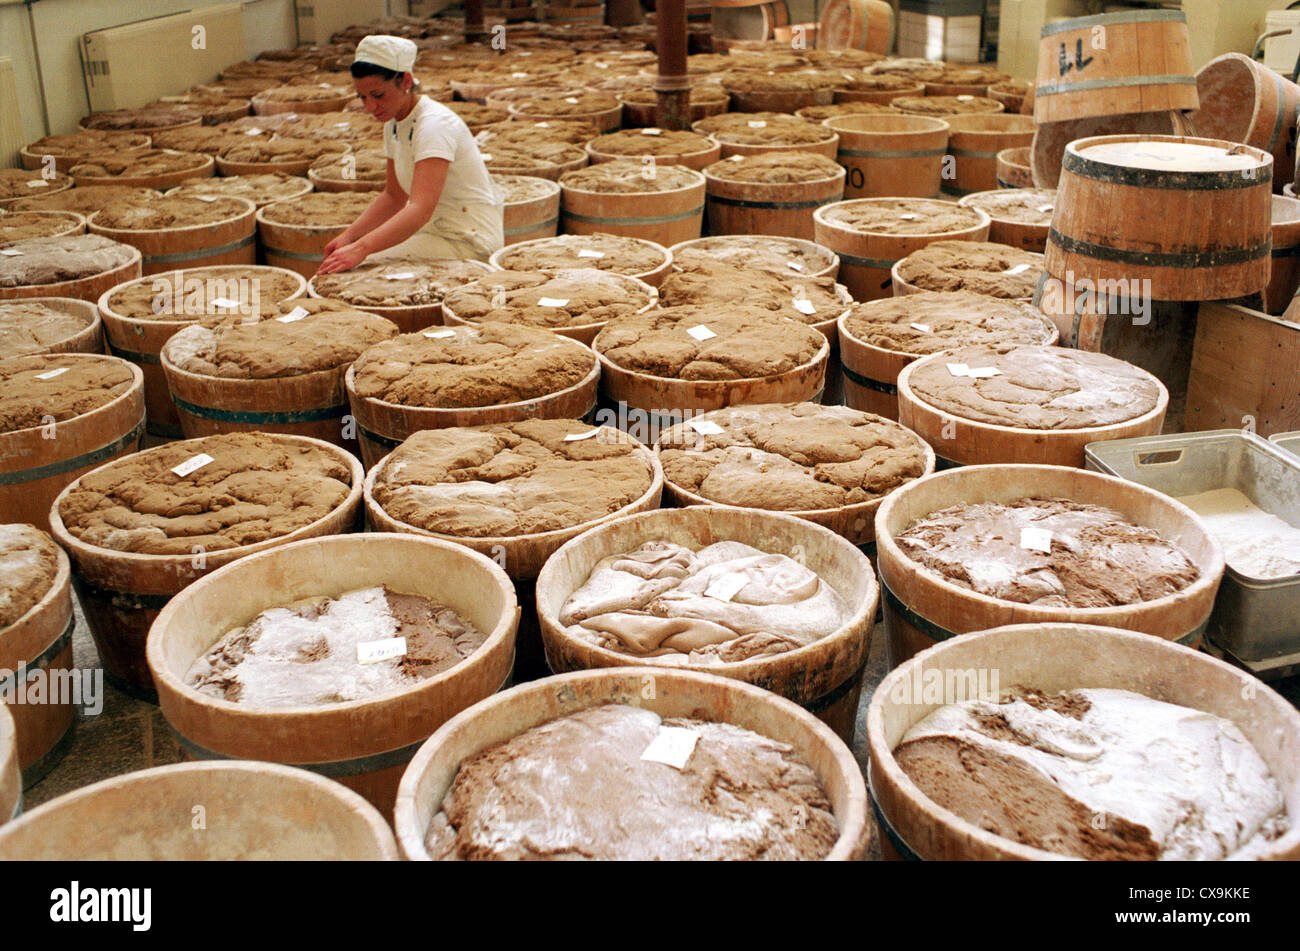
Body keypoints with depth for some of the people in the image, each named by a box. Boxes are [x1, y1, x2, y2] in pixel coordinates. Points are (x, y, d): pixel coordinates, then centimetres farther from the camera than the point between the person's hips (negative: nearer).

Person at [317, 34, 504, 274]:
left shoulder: (435, 124, -22)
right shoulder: (394, 123, 6)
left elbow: (421, 209, -34)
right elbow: (394, 196, 16)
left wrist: (361, 248, -44)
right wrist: (350, 235, 1)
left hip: (470, 242, -9)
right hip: (435, 231, 9)